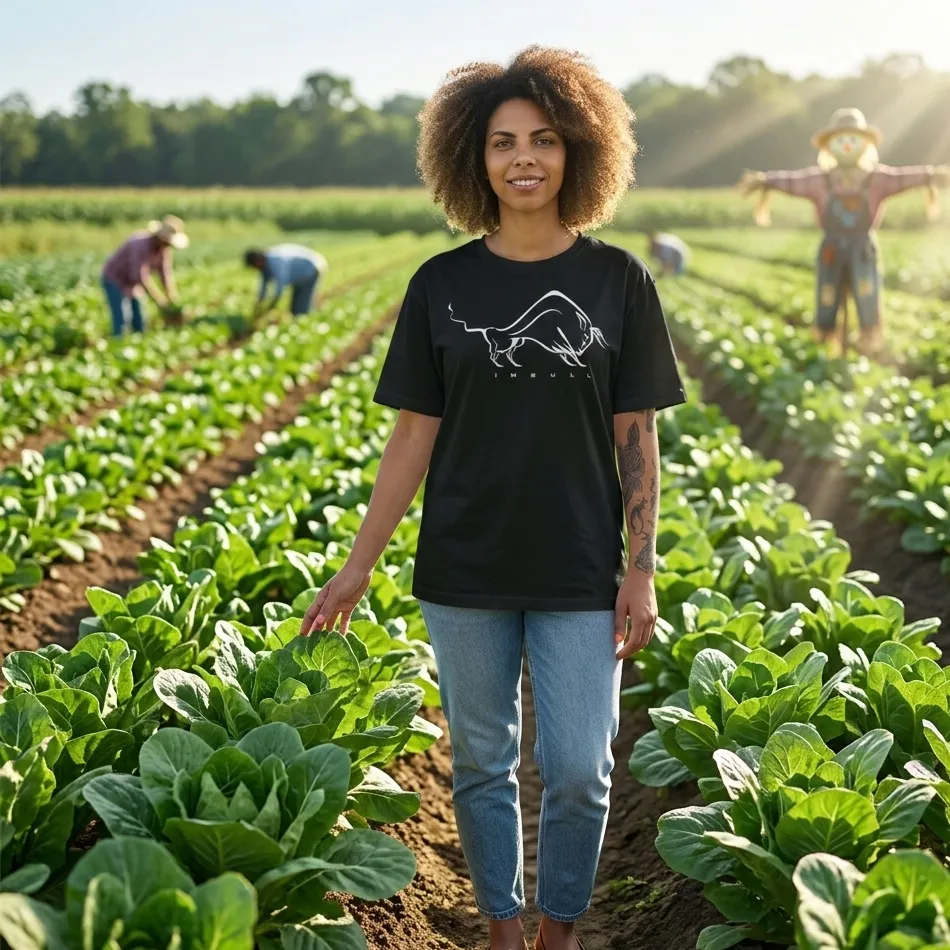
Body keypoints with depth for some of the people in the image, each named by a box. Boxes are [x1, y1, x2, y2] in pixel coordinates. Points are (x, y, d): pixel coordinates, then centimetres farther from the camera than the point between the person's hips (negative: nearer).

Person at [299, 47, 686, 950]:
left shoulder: (617, 282, -2)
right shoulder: (443, 285, -1)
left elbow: (636, 438, 0)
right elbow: (414, 434, 2)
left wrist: (640, 572, -4)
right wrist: (358, 566, 1)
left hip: (579, 573, -1)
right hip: (466, 572, 1)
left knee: (578, 771, 1)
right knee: (482, 763, 12)